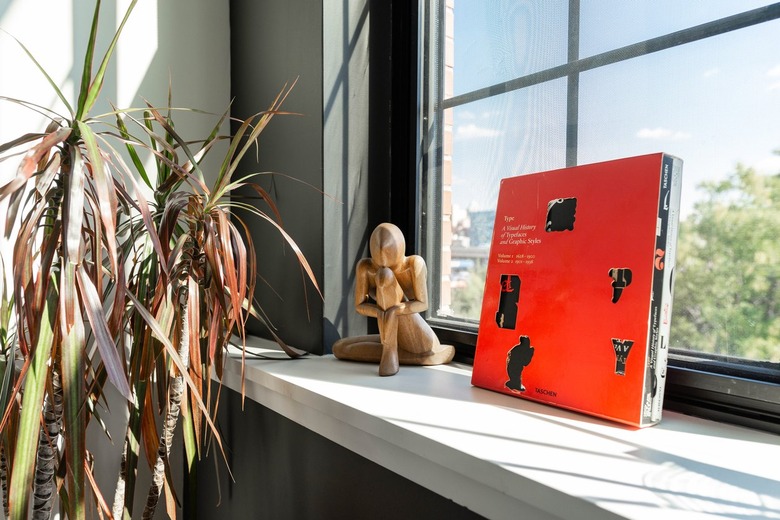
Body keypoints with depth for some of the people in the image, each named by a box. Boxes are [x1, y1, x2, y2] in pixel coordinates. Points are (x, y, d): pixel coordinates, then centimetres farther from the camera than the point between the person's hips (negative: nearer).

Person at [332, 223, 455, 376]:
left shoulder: (415, 263, -15)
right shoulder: (364, 267, -5)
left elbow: (423, 304, -16)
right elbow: (359, 305, -6)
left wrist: (393, 311, -33)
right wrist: (380, 313, -27)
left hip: (422, 343, -7)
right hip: (395, 338, 7)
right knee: (339, 348, -1)